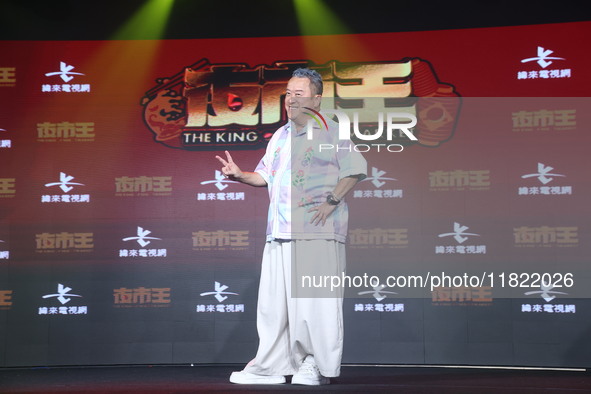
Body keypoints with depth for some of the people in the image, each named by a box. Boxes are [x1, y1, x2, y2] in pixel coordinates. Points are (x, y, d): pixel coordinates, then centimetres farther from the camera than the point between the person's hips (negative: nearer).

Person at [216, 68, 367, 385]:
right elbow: (265, 175, 27)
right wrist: (239, 175, 9)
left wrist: (332, 201, -15)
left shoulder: (331, 131, -1)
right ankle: (269, 366, 15)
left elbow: (356, 167, -10)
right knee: (272, 300, 7)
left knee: (315, 300, -5)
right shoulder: (280, 136, 22)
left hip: (316, 232, -7)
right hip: (279, 233, 7)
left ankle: (318, 366, 6)